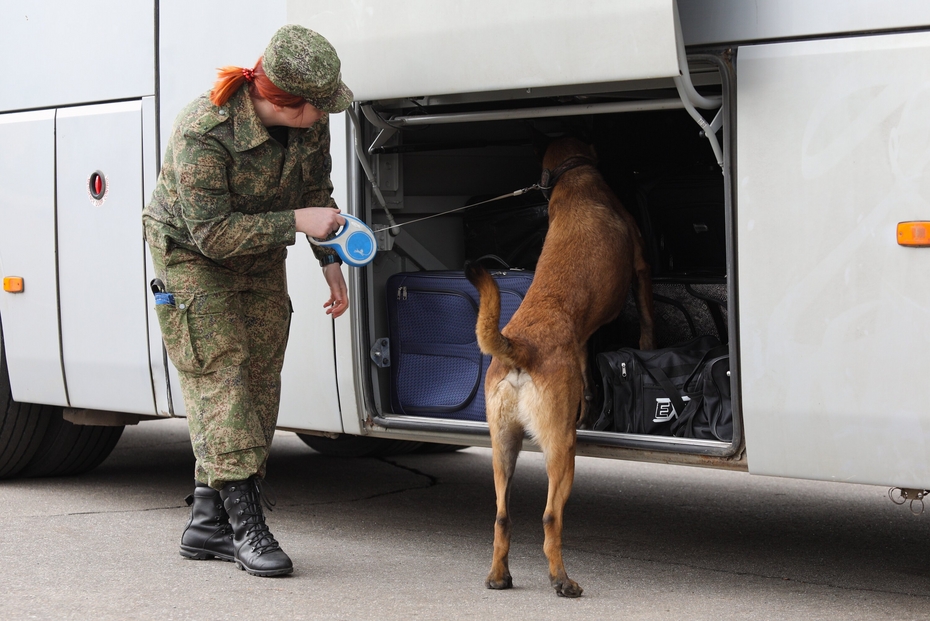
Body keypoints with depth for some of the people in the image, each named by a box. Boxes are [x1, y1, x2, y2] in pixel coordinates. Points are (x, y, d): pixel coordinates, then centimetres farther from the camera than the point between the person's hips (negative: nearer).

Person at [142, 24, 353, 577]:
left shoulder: (309, 120, -15)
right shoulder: (203, 133, -34)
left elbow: (315, 188, 4)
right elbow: (213, 234, -29)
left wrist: (331, 261, 1)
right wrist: (297, 221, -32)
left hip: (260, 256, 6)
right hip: (192, 255, -6)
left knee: (260, 381, 2)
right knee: (221, 376, -15)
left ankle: (207, 525, 8)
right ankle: (246, 525, -15)